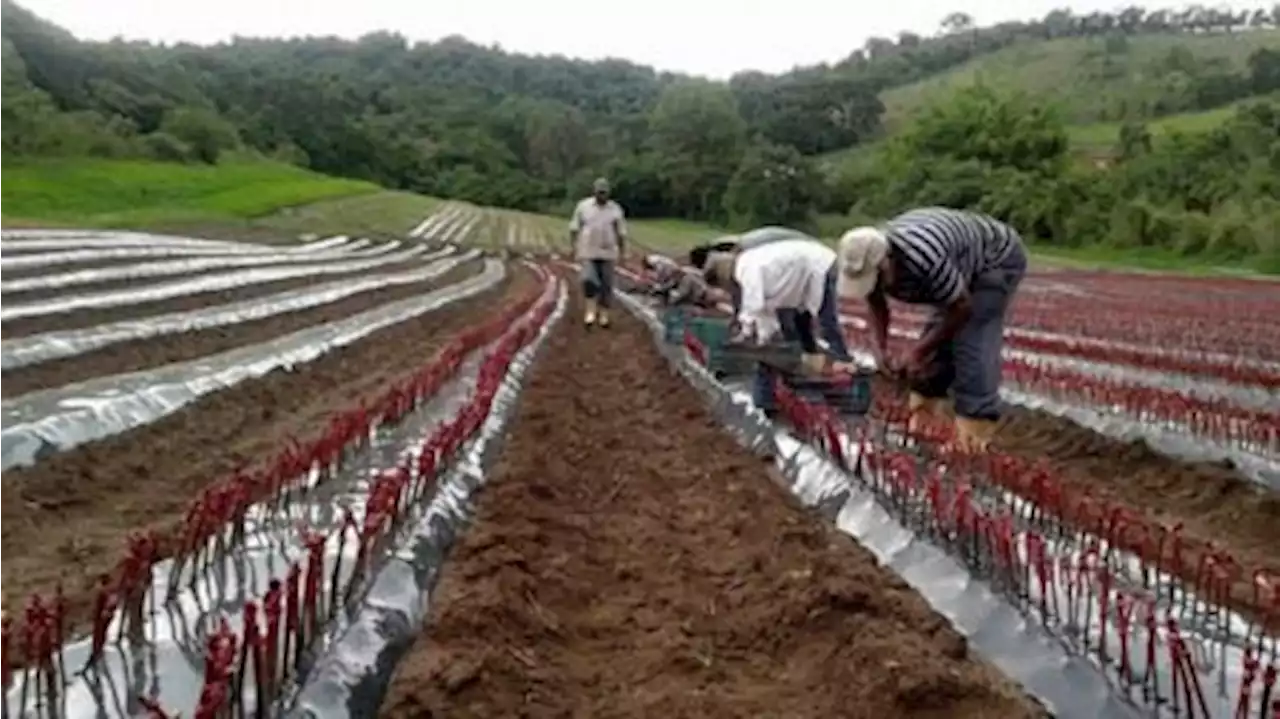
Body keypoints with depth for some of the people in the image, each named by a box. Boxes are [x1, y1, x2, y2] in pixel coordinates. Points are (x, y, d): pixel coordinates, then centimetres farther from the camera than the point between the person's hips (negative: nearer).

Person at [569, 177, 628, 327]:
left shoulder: (615, 209, 3)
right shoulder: (583, 206, 1)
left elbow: (621, 233, 8)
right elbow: (574, 228, 5)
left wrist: (622, 252, 6)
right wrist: (574, 246, -1)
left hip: (608, 253, 1)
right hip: (588, 252, -1)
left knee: (606, 285, 4)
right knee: (589, 280, -16)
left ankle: (604, 314, 15)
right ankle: (591, 311, -2)